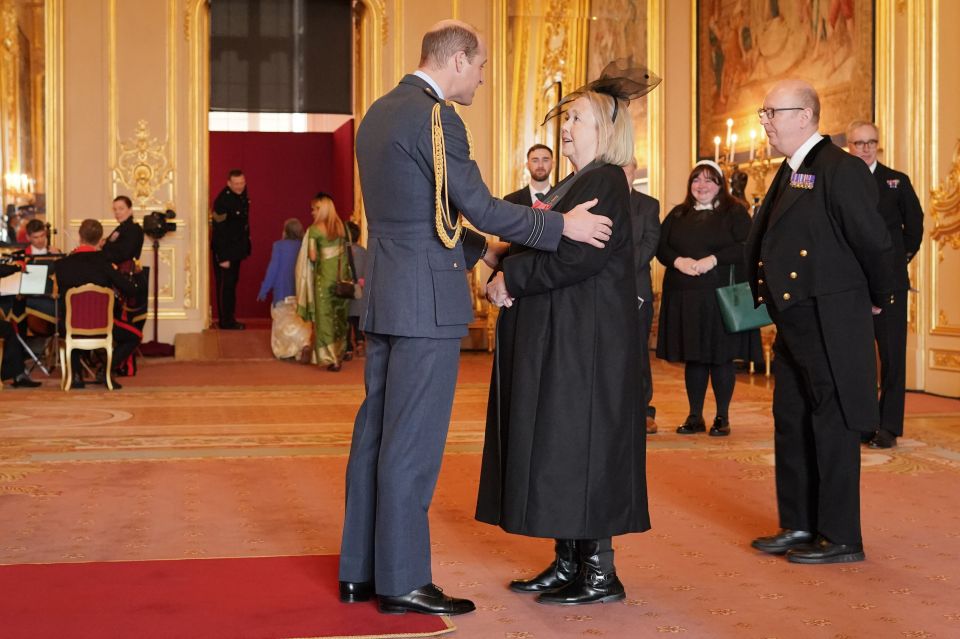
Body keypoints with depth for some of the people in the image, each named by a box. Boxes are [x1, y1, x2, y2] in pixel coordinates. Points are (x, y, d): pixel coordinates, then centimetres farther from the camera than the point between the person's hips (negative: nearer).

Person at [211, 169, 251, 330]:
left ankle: (230, 319, 23)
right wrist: (223, 257, -21)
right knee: (225, 286, -1)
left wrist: (245, 248, 13)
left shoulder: (242, 196, 4)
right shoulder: (223, 200, -22)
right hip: (224, 251, -8)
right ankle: (226, 322, 7)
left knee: (232, 284, 15)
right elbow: (219, 230, -21)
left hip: (236, 249, 8)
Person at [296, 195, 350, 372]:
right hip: (341, 275, 4)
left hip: (324, 275, -4)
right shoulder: (340, 227, 4)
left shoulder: (314, 229, -9)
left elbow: (312, 256, -11)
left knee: (324, 315, 3)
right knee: (339, 314, 13)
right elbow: (346, 252, 5)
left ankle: (329, 357, 1)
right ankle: (339, 355, 20)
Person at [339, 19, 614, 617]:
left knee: (376, 431, 13)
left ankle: (360, 570, 21)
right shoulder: (435, 117, -14)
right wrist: (562, 225, -6)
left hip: (385, 297, 9)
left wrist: (481, 251, 19)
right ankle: (403, 581, 4)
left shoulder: (380, 112, 14)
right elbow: (479, 206, -15)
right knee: (413, 441, -3)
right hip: (426, 300, -9)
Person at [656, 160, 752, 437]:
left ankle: (722, 417, 9)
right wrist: (678, 261, -11)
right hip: (683, 297, 4)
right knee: (692, 357, 7)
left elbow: (746, 246, -9)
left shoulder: (734, 212, 3)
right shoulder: (678, 214, 16)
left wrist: (713, 260, -18)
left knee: (720, 357, 0)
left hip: (720, 297, -4)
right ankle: (695, 416, 15)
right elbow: (660, 246, 9)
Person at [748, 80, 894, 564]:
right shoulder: (789, 174, 13)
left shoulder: (839, 169, -15)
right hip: (794, 324, 9)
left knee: (832, 428, -1)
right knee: (791, 424, 15)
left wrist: (877, 301, -4)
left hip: (830, 324, -9)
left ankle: (840, 538, 9)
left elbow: (875, 242, -16)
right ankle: (799, 526, 26)